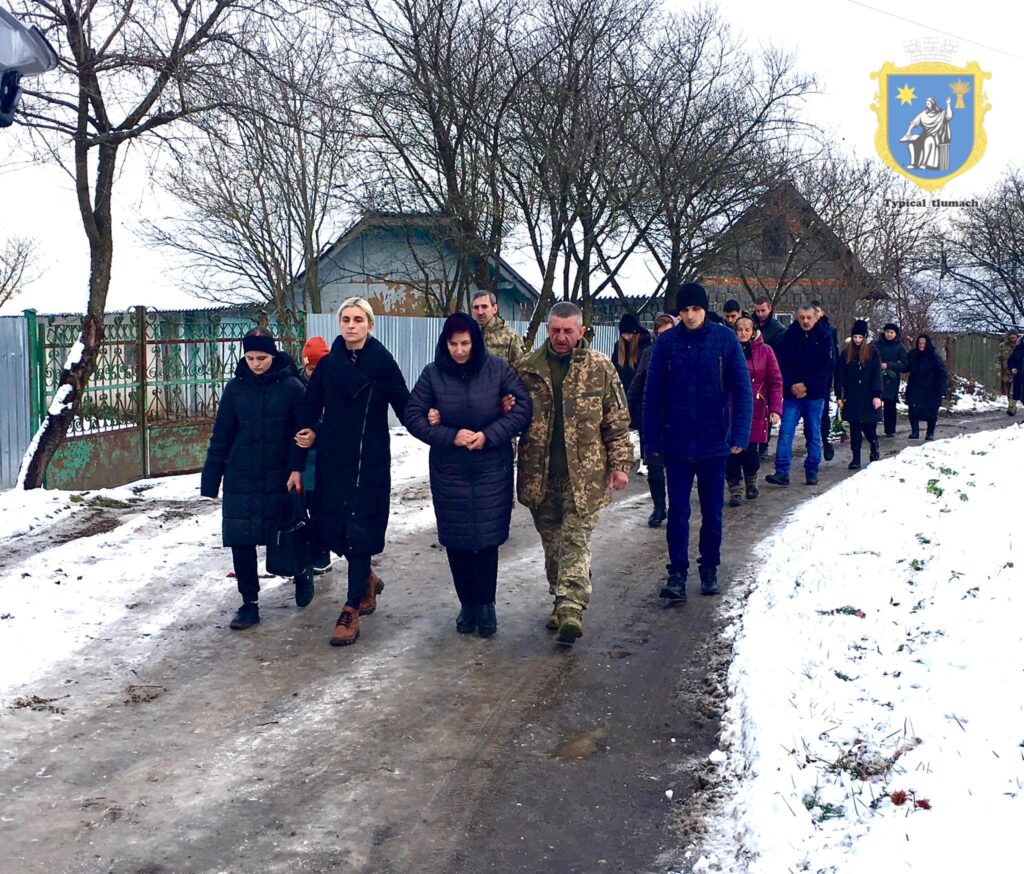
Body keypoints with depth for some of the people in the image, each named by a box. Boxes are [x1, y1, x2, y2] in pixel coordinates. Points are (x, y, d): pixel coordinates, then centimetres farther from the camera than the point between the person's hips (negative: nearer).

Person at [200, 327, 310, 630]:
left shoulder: (291, 386, -6)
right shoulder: (235, 388, 2)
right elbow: (221, 436, 5)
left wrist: (297, 469, -15)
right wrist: (211, 478, 4)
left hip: (279, 478, -2)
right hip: (240, 480, 2)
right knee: (241, 542, 1)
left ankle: (302, 573, 40)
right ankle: (249, 603, 13)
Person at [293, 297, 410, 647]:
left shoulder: (382, 363, -4)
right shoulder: (328, 364, 6)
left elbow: (403, 405, -6)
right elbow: (310, 408, 8)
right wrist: (308, 433, -9)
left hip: (370, 461, -4)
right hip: (332, 459, 4)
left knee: (359, 530, -5)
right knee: (332, 527, 8)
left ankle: (351, 612, 5)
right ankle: (367, 579, 36)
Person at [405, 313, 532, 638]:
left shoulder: (498, 368, -5)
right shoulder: (433, 374, -3)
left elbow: (523, 407, -5)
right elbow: (413, 416, -3)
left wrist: (489, 435, -15)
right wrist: (451, 436, -15)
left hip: (492, 470, -1)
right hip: (448, 473, 1)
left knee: (487, 538, 2)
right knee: (457, 541, 7)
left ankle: (485, 604, 19)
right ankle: (467, 604, 23)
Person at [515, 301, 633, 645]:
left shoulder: (600, 368, 0)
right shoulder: (526, 368, 5)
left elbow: (617, 421, 2)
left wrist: (619, 464, -2)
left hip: (584, 475, -3)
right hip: (540, 474, 3)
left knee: (576, 539, -8)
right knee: (552, 542, 11)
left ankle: (571, 607, -13)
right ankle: (563, 603, 24)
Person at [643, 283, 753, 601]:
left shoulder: (725, 339, -4)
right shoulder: (666, 343, -2)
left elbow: (742, 389, -4)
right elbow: (652, 395, 0)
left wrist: (740, 434, -12)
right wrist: (652, 440, -3)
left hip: (714, 442, 0)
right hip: (676, 443, 0)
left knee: (712, 511, 11)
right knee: (678, 511, 2)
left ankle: (709, 570, 25)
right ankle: (677, 573, 10)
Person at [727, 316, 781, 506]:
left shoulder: (764, 351, 1)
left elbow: (775, 381, -1)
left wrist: (775, 409, -9)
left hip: (756, 410, 0)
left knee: (750, 450, 1)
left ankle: (751, 482, 30)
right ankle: (735, 490, 9)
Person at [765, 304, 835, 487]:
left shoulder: (824, 337, -2)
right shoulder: (789, 336, 0)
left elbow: (828, 367, -5)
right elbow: (781, 363, 0)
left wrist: (807, 386, -12)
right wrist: (792, 385, -12)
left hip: (815, 395, 0)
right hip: (792, 394, 0)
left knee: (813, 434, 8)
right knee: (785, 432, -7)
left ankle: (812, 472, 18)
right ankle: (782, 472, -6)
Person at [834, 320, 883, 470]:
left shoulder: (873, 352, 0)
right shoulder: (846, 353, 5)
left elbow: (877, 375, -4)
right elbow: (840, 376, 6)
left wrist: (877, 395, -11)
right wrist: (839, 396, 2)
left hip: (868, 398, -2)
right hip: (852, 398, 2)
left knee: (869, 428, 1)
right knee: (855, 429, 3)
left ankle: (874, 450, 28)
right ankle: (856, 458, 9)